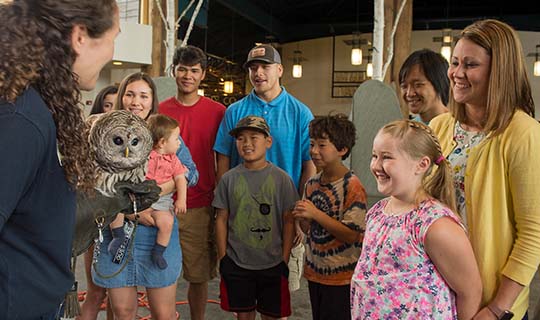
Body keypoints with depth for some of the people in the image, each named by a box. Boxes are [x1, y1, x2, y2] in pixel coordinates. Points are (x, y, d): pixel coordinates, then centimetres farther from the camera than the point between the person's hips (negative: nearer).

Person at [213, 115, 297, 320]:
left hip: (272, 263, -1)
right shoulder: (229, 179, -3)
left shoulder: (281, 178, -5)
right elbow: (221, 219, 2)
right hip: (236, 262, 1)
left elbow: (288, 221, -2)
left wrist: (285, 259, -3)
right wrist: (223, 257, 1)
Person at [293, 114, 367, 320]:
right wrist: (301, 218, -11)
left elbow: (352, 235, -20)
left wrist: (315, 214, -25)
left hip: (341, 276, -6)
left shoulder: (352, 186, -16)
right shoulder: (311, 184, 3)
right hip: (315, 271, 7)